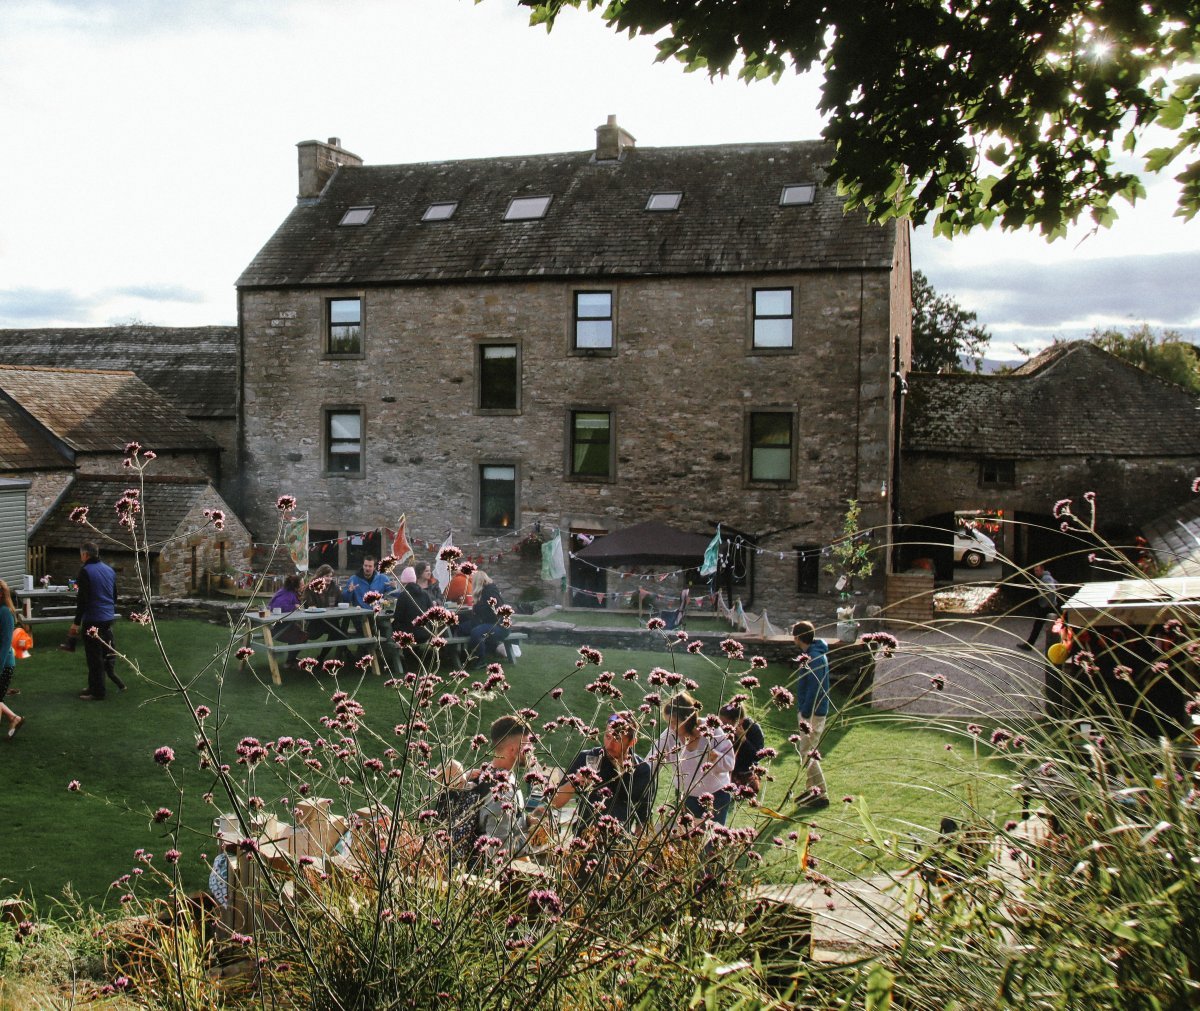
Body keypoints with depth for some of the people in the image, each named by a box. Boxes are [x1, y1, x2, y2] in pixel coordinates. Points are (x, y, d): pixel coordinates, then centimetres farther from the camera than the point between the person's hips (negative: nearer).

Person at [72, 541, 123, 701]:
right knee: (107, 650, 16)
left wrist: (76, 622, -12)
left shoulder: (86, 571, -12)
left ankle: (97, 692, 3)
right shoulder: (109, 570, 11)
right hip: (108, 618, 7)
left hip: (92, 620, -7)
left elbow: (83, 599, -16)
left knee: (94, 657, -1)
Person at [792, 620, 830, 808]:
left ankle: (821, 795, -1)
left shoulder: (815, 657, -21)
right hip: (808, 710, 10)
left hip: (813, 714, -10)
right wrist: (802, 711, 19)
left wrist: (805, 714, -22)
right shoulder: (811, 654, 11)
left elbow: (814, 689, -25)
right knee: (803, 749, 17)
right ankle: (813, 789, 26)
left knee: (807, 754, -7)